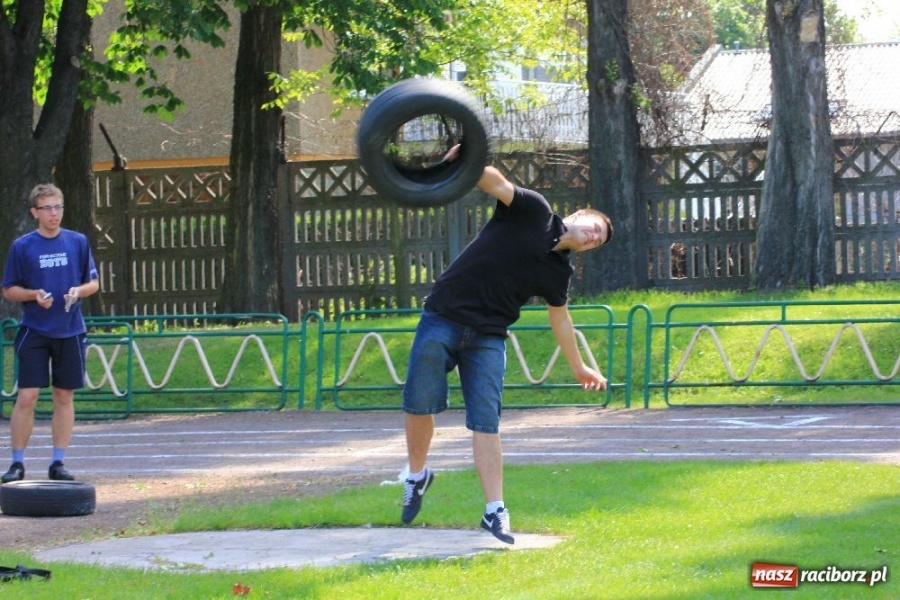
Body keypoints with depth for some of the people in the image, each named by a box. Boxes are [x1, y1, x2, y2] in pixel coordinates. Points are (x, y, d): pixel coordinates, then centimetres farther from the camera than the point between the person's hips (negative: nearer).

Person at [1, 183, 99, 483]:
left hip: (70, 332, 2)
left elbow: (93, 283, 10)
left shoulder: (78, 242, 5)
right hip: (34, 332, -2)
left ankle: (59, 462, 12)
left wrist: (78, 291, -11)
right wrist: (34, 295, -14)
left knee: (64, 397, 5)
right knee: (26, 397, -7)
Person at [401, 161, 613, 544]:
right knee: (419, 403, -3)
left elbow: (559, 318, 25)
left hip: (488, 337, 3)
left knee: (486, 422, -6)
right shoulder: (533, 212, -1)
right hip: (443, 318, -3)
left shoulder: (558, 272, 11)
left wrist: (579, 368, 32)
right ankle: (417, 476, 22)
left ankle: (494, 511, -5)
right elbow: (496, 184, -17)